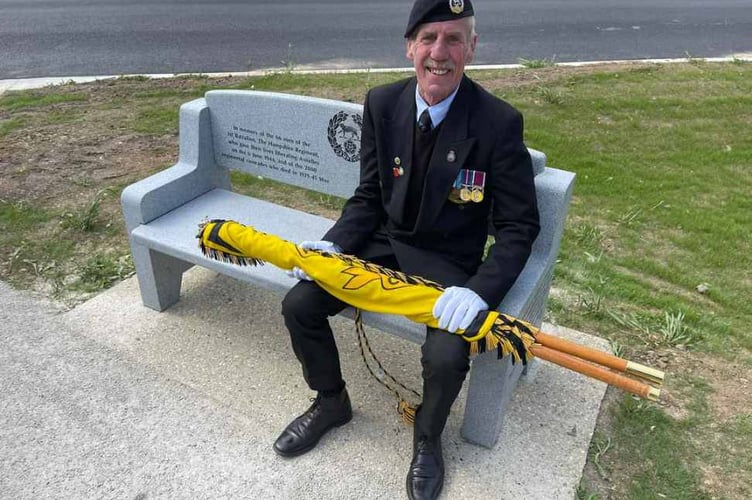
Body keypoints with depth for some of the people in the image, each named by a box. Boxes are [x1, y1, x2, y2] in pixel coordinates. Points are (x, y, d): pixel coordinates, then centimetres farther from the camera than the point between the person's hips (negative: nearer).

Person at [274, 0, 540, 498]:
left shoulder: (499, 122, -17)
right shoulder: (382, 104, -4)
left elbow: (519, 227, -13)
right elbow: (368, 196, 4)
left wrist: (479, 291, -28)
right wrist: (333, 244, -12)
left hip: (447, 264, -3)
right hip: (384, 244, 4)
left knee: (447, 355, -27)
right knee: (299, 304, -10)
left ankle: (427, 438, 12)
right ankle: (331, 402, 21)